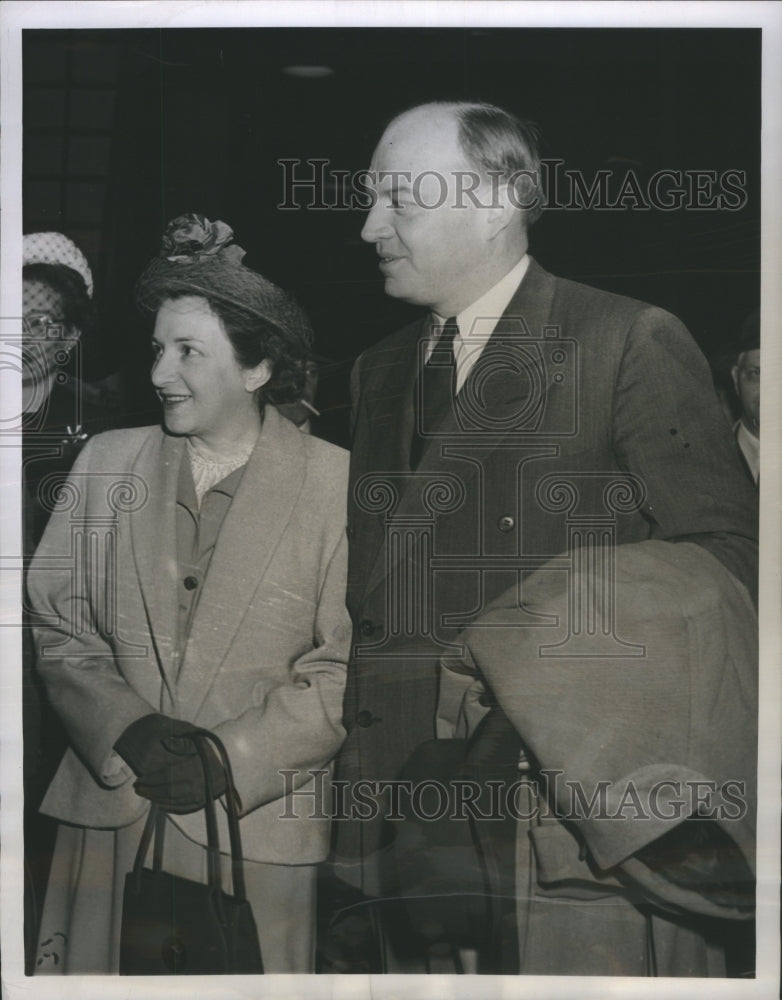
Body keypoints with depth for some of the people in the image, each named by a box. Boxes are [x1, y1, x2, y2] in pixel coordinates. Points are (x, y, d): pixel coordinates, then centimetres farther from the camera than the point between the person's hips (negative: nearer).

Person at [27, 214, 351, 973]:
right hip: (106, 819, 3)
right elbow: (57, 628, 6)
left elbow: (348, 667, -5)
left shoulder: (336, 483, -3)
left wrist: (226, 756, -13)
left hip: (260, 830, -2)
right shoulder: (106, 462, 8)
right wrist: (129, 730, -10)